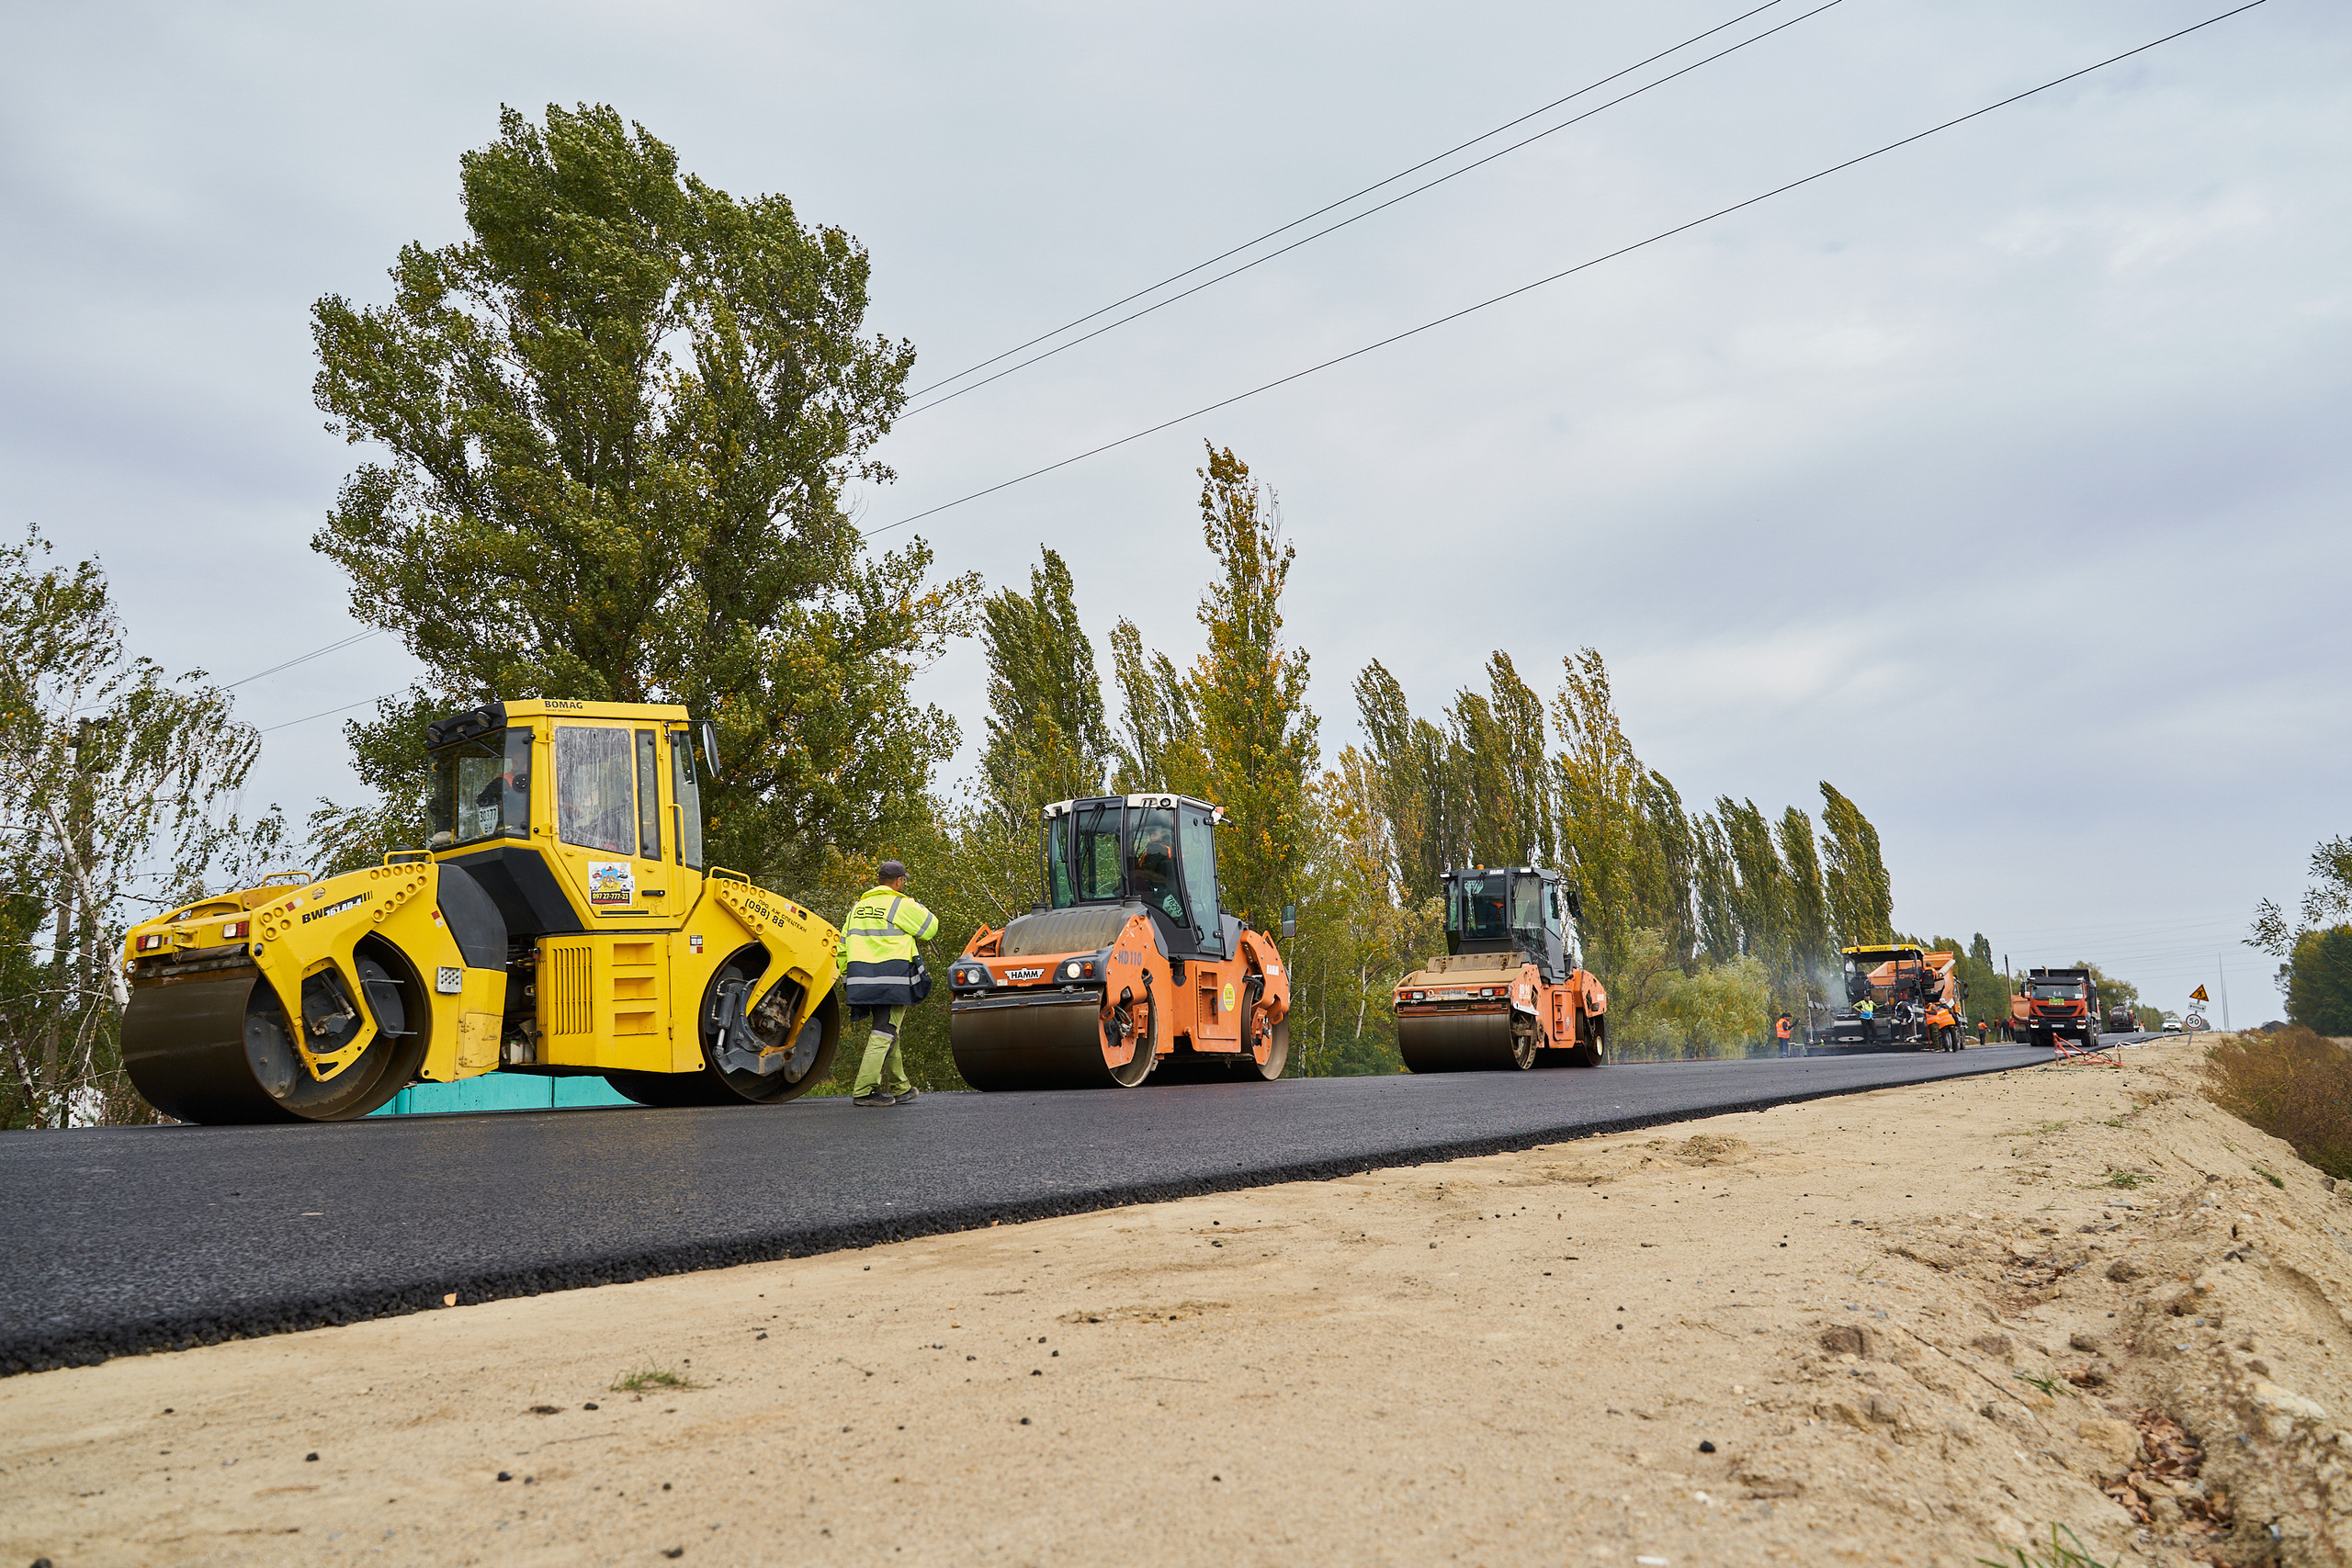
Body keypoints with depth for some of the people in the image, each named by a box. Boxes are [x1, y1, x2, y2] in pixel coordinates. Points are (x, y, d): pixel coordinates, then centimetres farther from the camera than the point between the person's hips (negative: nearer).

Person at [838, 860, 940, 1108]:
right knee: (884, 1033, -6)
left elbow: (843, 946, 17)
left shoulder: (858, 907, 16)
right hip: (893, 976, -7)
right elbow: (930, 928, 5)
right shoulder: (901, 905, -5)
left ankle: (900, 1088, 24)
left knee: (887, 1031, 16)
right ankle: (863, 1091, -12)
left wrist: (848, 973, 24)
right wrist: (919, 909, 23)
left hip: (862, 976, 7)